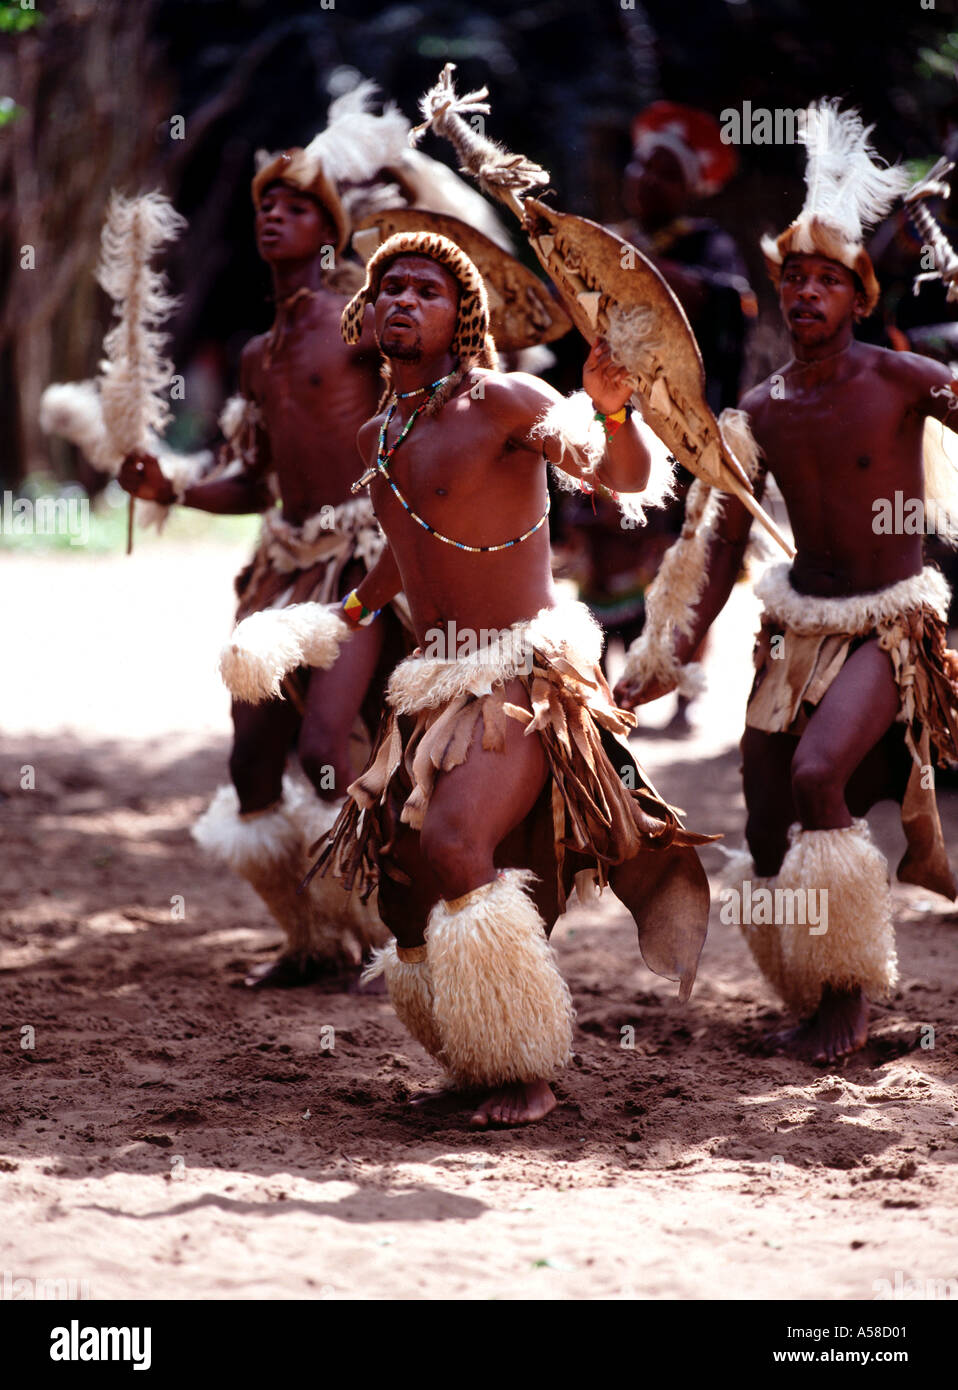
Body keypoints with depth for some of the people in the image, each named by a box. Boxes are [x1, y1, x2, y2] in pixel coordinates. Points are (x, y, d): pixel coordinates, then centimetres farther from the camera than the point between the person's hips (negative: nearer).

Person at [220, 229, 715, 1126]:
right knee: (400, 871, 6)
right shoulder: (377, 436, 13)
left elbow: (631, 476, -22)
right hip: (432, 684, 8)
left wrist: (614, 413, -42)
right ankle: (481, 1057, 27)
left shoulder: (501, 402, -10)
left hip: (523, 676, -8)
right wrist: (342, 620, 27)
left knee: (454, 845, -26)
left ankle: (526, 1075, -14)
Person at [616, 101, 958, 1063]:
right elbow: (718, 548, 9)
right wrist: (667, 656, 7)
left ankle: (849, 989, -11)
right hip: (798, 624, 5)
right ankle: (815, 998, 23)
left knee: (820, 775, -27)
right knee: (765, 823, 1)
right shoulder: (757, 416, 3)